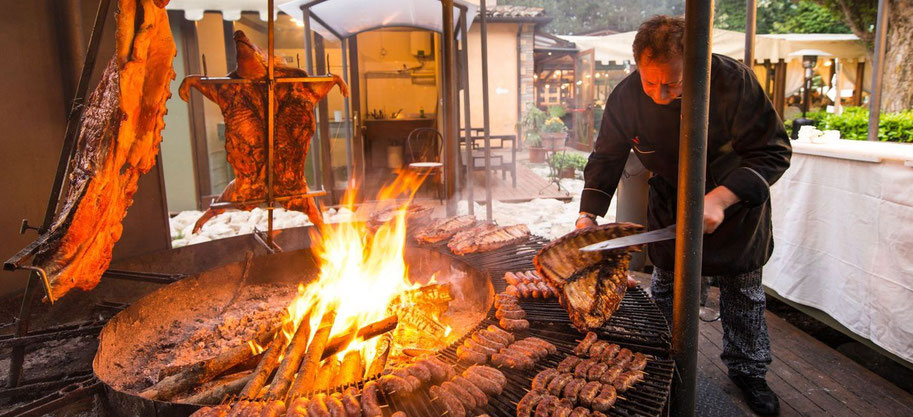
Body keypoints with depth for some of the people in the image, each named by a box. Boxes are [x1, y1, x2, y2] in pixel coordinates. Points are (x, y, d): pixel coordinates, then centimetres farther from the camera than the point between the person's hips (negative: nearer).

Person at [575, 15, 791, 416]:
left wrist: (719, 198, -36)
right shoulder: (625, 97, -22)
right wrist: (588, 216, -23)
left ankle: (747, 371, 34)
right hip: (670, 203, 2)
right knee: (666, 285, 11)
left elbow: (773, 150, -24)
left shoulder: (731, 79, -29)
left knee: (743, 291, 12)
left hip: (735, 200, -1)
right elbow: (606, 159, -10)